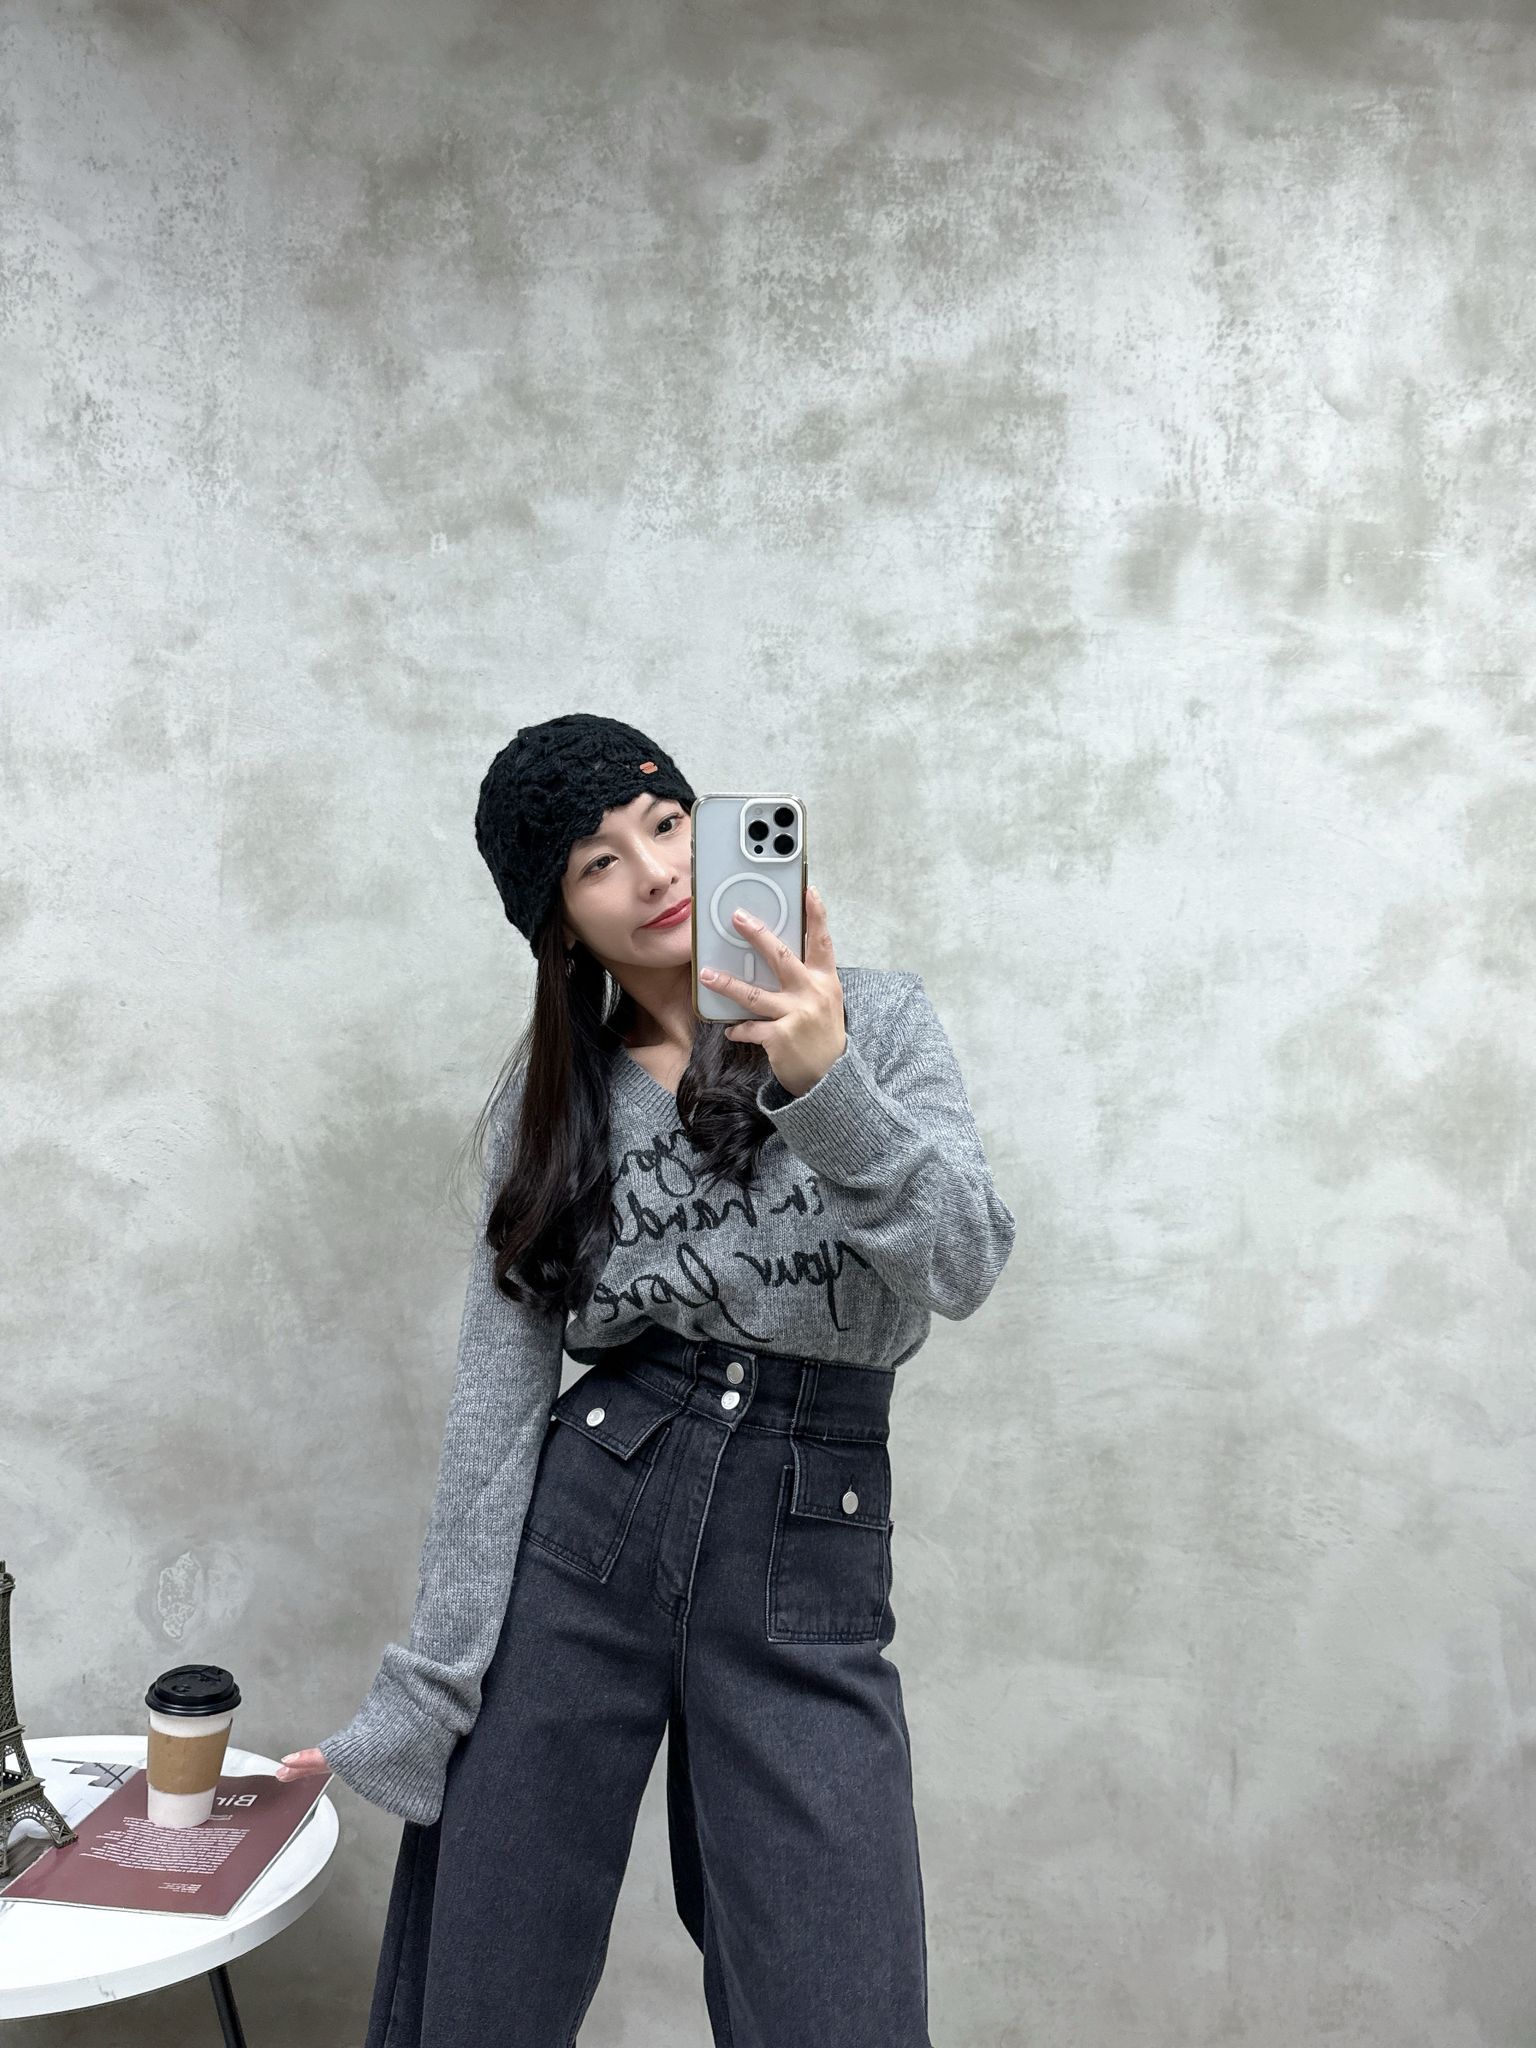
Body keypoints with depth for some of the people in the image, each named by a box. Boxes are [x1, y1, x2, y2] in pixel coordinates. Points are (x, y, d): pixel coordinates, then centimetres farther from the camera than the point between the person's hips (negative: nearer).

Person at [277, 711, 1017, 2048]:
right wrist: (425, 1696, 0)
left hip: (810, 1561, -1)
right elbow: (498, 1394, 3)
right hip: (578, 1530, 2)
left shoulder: (879, 1019, 2)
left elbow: (967, 1266, -13)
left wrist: (825, 1082, -28)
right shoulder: (554, 1095, 7)